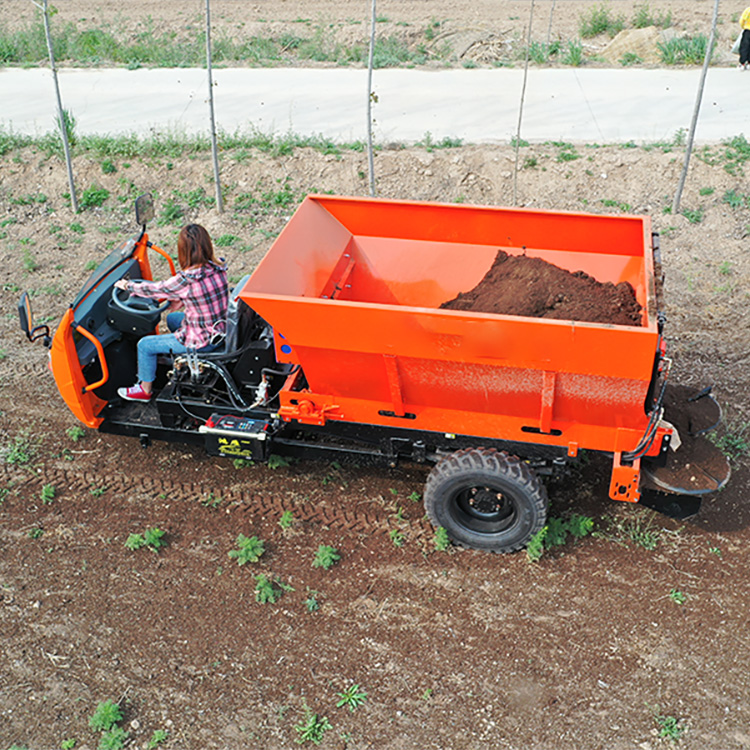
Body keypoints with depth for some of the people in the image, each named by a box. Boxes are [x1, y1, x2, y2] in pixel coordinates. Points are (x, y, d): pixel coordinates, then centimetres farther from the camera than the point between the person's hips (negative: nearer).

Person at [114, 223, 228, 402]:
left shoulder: (186, 280, -28)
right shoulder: (218, 269, -7)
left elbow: (155, 289, -11)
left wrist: (127, 286, 5)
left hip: (202, 340, -7)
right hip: (221, 330, 8)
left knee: (145, 345, 10)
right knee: (172, 318, 32)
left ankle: (145, 390, 29)